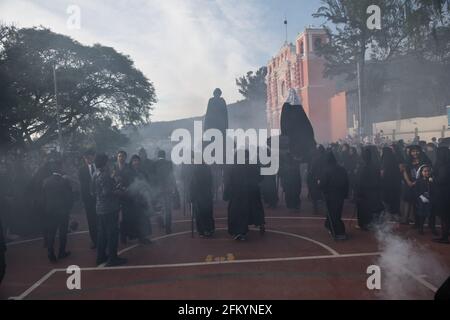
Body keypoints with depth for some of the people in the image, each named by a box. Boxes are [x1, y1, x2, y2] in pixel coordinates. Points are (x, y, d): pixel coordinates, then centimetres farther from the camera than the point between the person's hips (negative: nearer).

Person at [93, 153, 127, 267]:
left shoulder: (96, 174, 9)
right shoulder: (104, 175, -19)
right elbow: (107, 192, -26)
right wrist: (120, 191, -11)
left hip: (100, 208, 9)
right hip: (109, 208, -9)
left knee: (102, 232, 17)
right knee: (112, 233, -1)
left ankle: (101, 256, 26)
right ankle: (112, 258, 5)